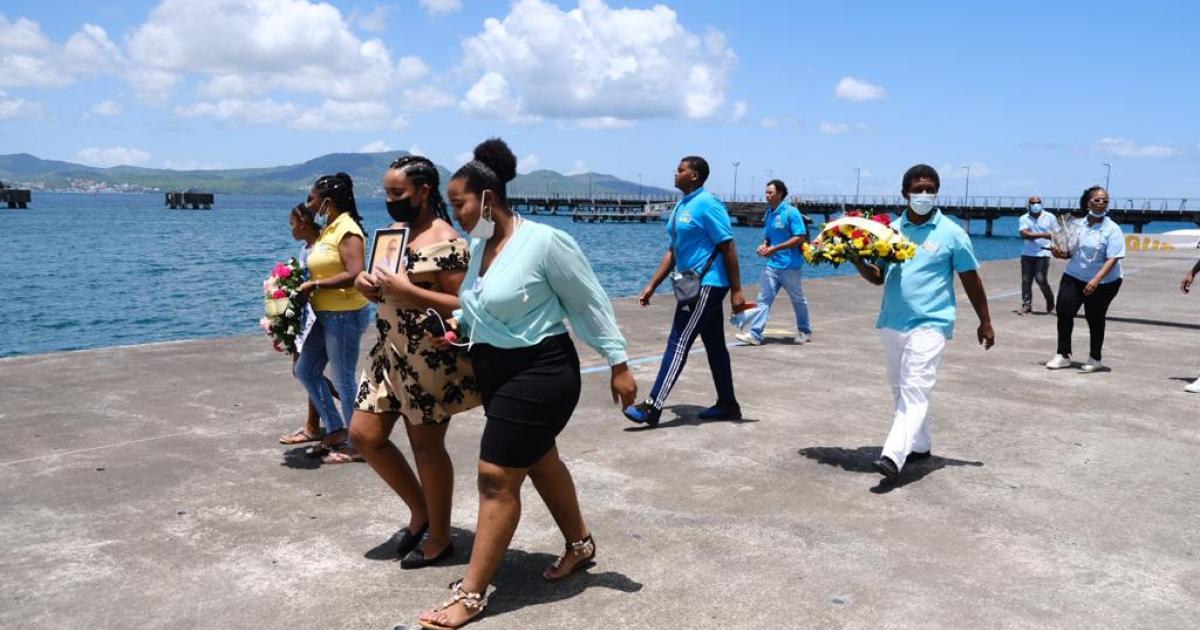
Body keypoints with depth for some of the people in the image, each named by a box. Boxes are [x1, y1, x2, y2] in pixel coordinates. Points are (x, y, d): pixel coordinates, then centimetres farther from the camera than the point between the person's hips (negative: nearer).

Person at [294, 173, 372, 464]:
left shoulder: (347, 230, -15)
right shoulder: (328, 229, 13)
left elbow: (354, 274, -25)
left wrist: (315, 285, -19)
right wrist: (310, 283, 3)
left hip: (346, 314, -10)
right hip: (324, 314, 10)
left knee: (343, 380, -1)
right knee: (306, 371, 14)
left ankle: (355, 444, 14)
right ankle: (336, 430, 24)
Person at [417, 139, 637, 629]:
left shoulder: (544, 241, -18)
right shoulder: (480, 245, 4)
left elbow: (590, 304, -12)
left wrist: (618, 364, -10)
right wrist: (457, 323, -3)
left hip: (540, 373, -9)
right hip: (496, 371, 9)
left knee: (497, 476, -7)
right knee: (539, 461, 21)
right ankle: (580, 544, 42)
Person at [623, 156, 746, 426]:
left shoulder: (707, 204, -14)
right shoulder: (681, 206, 14)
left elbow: (728, 247, -16)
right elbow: (673, 251, 18)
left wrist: (736, 290, -18)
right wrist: (652, 286, 15)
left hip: (706, 285, -9)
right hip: (696, 284, 9)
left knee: (678, 343, -9)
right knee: (714, 345, 13)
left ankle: (653, 407, -8)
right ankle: (728, 404, 21)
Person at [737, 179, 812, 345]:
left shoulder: (791, 212, -11)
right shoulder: (769, 214, 11)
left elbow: (800, 237, -17)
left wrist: (774, 249, -20)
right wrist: (764, 245, -1)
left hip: (790, 265, -6)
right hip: (772, 264, 6)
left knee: (798, 300, 11)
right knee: (763, 299, -3)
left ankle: (805, 332, 28)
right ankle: (755, 334, -5)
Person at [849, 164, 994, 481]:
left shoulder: (951, 233, -2)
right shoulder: (891, 230, 8)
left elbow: (971, 280, 5)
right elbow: (878, 277, 11)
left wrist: (985, 322, 8)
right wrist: (858, 261, -11)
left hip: (930, 324, -5)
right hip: (892, 322, 6)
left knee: (915, 389, -15)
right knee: (901, 389, 15)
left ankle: (893, 456, -24)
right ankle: (920, 445, 31)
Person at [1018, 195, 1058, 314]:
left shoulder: (1050, 217, 4)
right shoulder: (1024, 218, 3)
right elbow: (1024, 234, -12)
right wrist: (1042, 235, -19)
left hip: (1043, 253, -2)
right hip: (1027, 254, 2)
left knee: (1040, 279, -9)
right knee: (1026, 280, 0)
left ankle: (1050, 299, 16)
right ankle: (1026, 305, 7)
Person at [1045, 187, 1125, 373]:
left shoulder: (1112, 229, -10)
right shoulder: (1077, 225, 4)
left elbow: (1113, 259, -19)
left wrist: (1096, 280, -31)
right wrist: (1061, 253, -10)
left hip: (1103, 282, -4)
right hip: (1073, 277, 4)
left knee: (1095, 318, 6)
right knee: (1064, 312, -4)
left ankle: (1095, 359, 23)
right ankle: (1063, 355, 8)